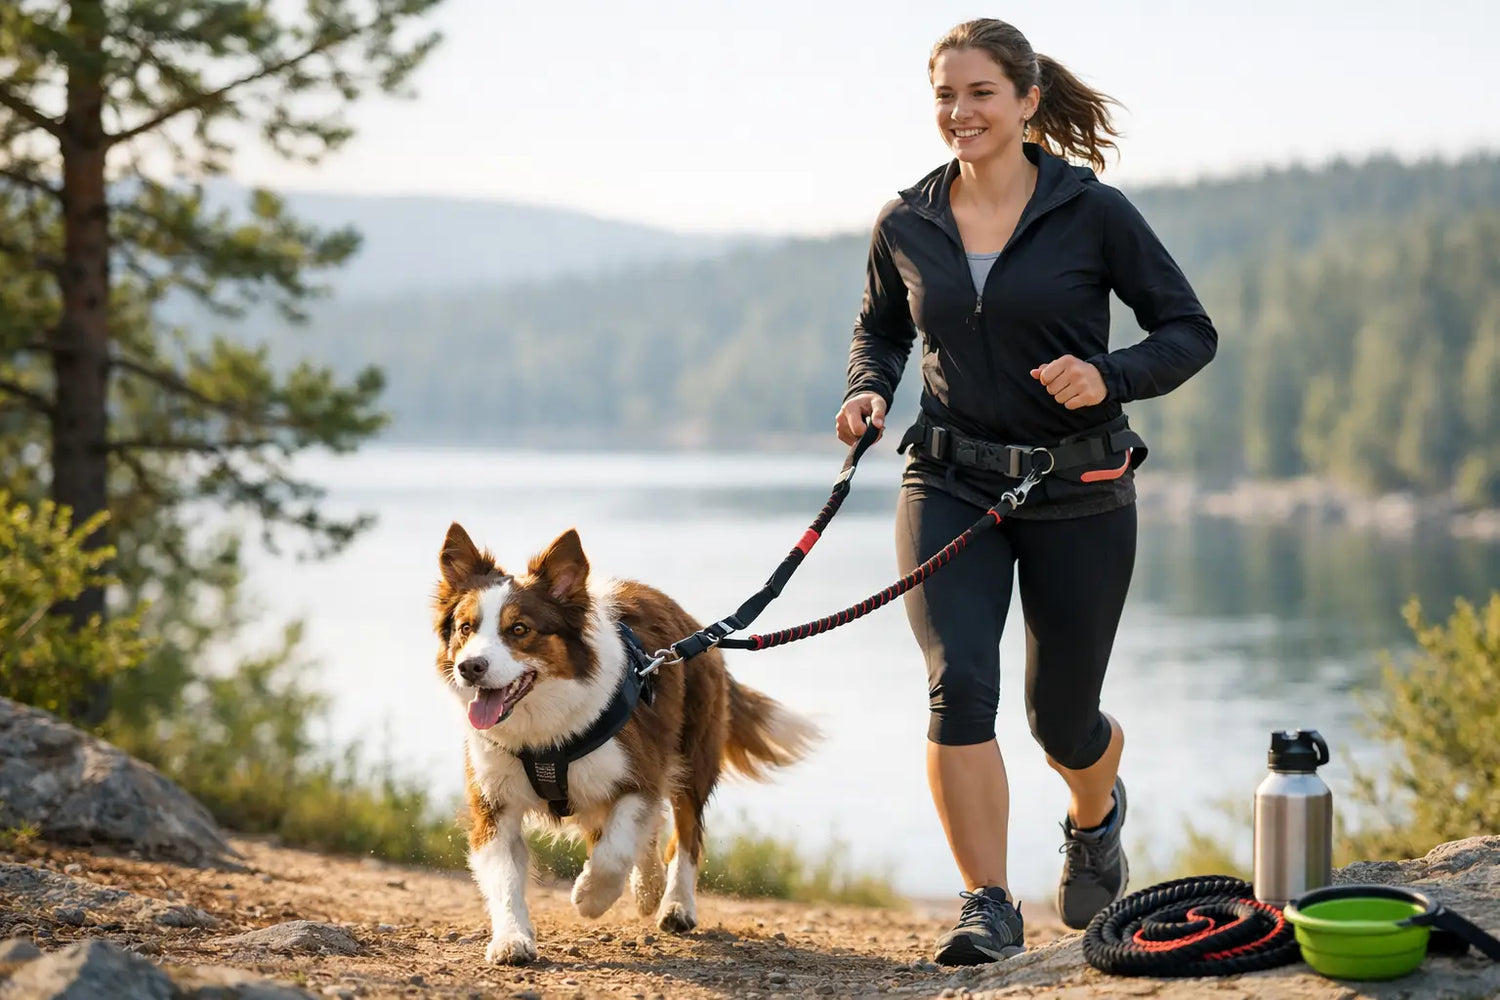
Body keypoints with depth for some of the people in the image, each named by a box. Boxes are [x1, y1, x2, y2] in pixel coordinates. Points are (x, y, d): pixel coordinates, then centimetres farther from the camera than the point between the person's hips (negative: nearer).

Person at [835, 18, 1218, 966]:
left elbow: (1192, 331, -3)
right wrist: (870, 390, -1)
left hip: (1078, 494, -1)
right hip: (951, 486, 2)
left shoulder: (1093, 213, -8)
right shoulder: (906, 225, 1)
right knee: (960, 683, -19)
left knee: (1063, 719, 10)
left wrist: (1108, 377, -20)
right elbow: (882, 329, 20)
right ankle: (989, 907, -10)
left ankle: (1096, 816, 46)